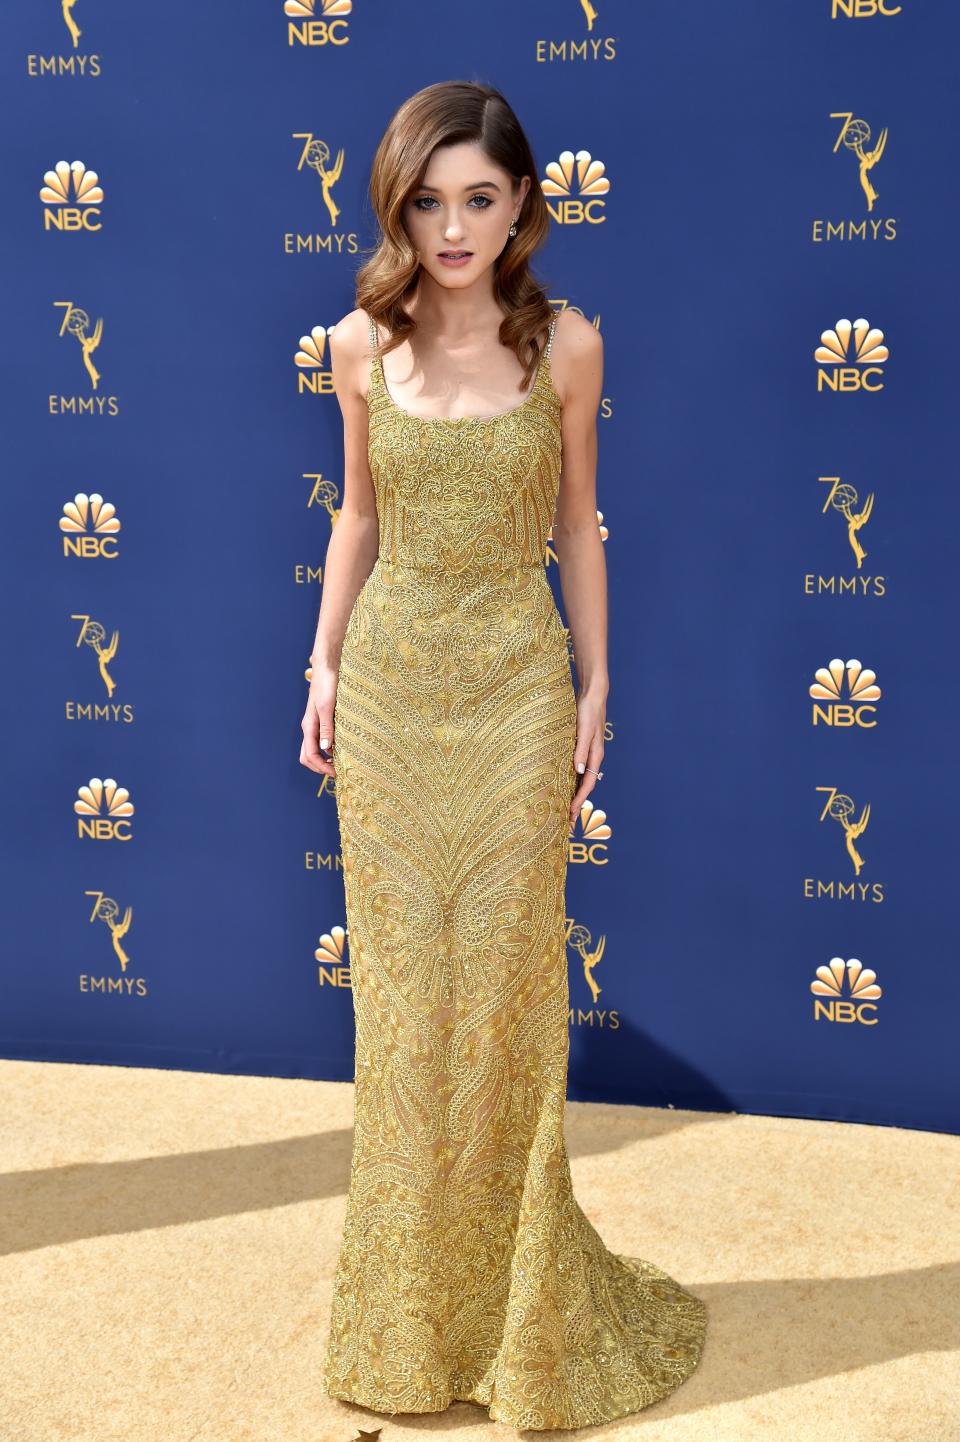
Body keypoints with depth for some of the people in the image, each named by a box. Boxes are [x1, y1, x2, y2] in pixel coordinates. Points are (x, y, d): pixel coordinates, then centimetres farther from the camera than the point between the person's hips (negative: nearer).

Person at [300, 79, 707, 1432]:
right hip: (389, 684, 2)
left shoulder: (567, 345, -4)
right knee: (399, 985, 9)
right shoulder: (362, 344, 0)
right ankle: (408, 1313, 28)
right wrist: (324, 670, 6)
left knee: (507, 987, 6)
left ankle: (512, 1293, 27)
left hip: (516, 688, -1)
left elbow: (577, 523, 4)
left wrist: (595, 684, 3)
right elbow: (358, 518, 9)